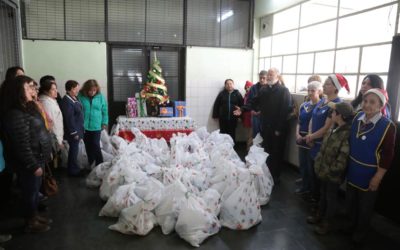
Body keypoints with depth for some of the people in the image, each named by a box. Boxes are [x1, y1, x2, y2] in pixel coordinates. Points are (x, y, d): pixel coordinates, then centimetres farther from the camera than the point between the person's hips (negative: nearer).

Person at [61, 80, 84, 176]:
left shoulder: (73, 98, 9)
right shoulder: (66, 101, -22)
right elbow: (69, 119, -23)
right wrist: (74, 132, -19)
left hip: (77, 130, 10)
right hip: (73, 132, -10)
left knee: (74, 150, 18)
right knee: (74, 150, 2)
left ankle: (75, 168, 31)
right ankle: (73, 170, 15)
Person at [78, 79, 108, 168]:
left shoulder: (100, 97, -4)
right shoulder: (80, 96, -8)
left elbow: (105, 111, 3)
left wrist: (104, 123, 1)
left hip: (96, 126, -1)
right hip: (84, 126, 1)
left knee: (96, 146, -5)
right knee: (88, 147, 13)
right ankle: (91, 165, 28)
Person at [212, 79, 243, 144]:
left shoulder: (237, 94, 3)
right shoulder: (222, 94, 3)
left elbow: (241, 106, 2)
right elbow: (216, 105, 4)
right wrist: (216, 115, 1)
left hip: (233, 118, 0)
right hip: (223, 118, 0)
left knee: (232, 134, 7)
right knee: (223, 134, 5)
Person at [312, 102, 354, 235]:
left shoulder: (347, 134, -23)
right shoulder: (334, 129, 2)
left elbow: (343, 158, -22)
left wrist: (330, 170, -16)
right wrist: (319, 164, 9)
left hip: (333, 174, -7)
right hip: (323, 171, 7)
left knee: (331, 198, 12)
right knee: (323, 194, 24)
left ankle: (327, 223, 30)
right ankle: (320, 215, 43)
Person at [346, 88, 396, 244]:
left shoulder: (387, 126, -19)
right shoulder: (357, 118, -5)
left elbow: (388, 155, -16)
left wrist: (378, 177, -15)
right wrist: (347, 164, 7)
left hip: (369, 173, -5)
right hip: (352, 169, 5)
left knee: (365, 205, 16)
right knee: (350, 200, 21)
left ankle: (361, 231, 38)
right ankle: (351, 225, 45)